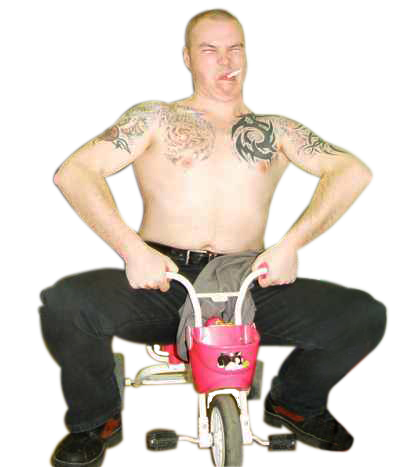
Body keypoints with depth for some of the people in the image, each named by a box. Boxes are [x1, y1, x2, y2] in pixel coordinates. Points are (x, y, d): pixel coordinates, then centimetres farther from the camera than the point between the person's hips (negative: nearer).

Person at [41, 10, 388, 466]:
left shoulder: (276, 129, 18)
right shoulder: (156, 117, 13)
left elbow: (353, 172, 6)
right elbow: (74, 172, 1)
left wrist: (292, 243, -10)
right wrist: (133, 249, -13)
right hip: (160, 277, -1)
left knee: (366, 316, -18)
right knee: (64, 303, -29)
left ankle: (292, 402, 15)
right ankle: (96, 419, 5)